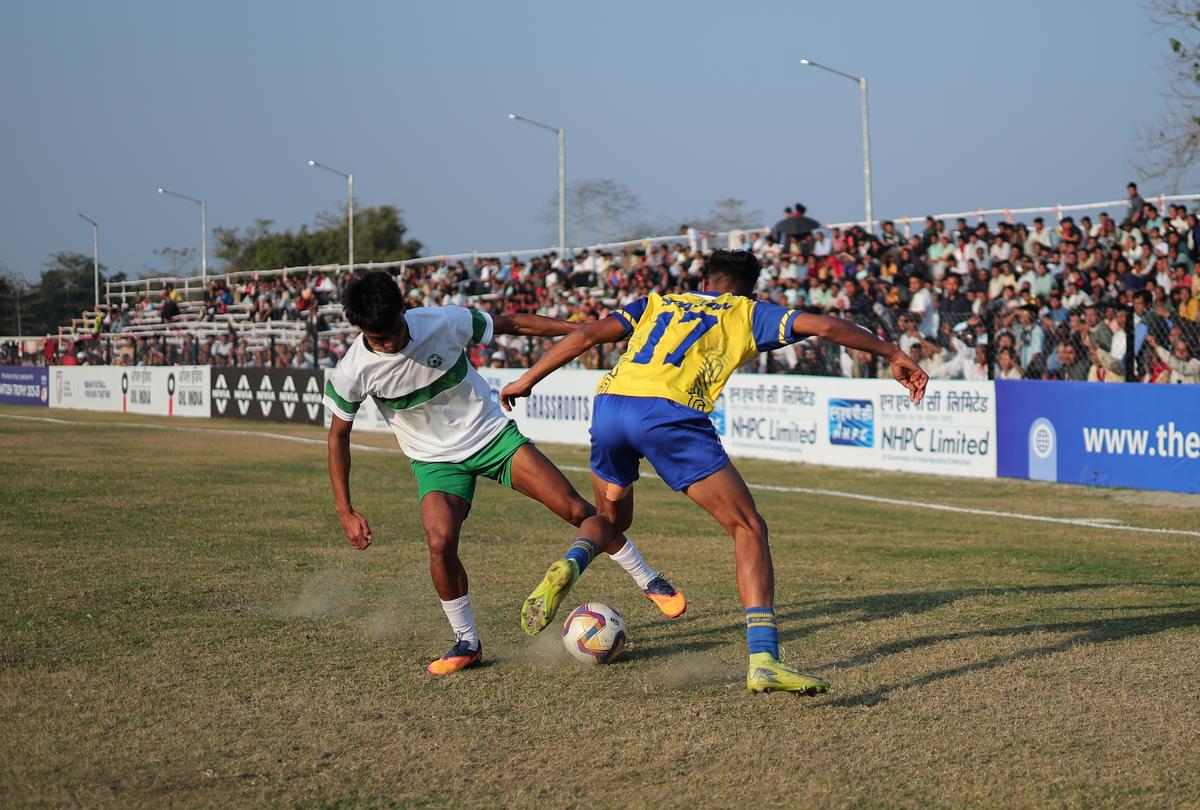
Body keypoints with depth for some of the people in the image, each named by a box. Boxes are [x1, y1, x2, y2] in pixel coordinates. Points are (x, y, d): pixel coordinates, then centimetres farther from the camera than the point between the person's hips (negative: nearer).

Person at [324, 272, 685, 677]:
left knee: (578, 510, -7)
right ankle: (467, 644, -4)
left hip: (491, 432, 0)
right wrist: (345, 510, -8)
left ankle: (650, 582, 15)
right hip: (435, 459, 0)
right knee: (440, 542, -26)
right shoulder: (351, 373, -20)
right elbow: (338, 434, -4)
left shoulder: (445, 323, -22)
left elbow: (510, 323, -5)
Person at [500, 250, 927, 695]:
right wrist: (893, 354, 23)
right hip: (668, 411, -4)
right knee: (749, 529, 4)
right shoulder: (747, 313, 24)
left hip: (608, 404, 5)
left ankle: (566, 570, 0)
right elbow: (824, 326, 16)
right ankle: (763, 659, -9)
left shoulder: (657, 303, 32)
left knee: (611, 519, 31)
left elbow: (587, 334, 21)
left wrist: (527, 380, 25)